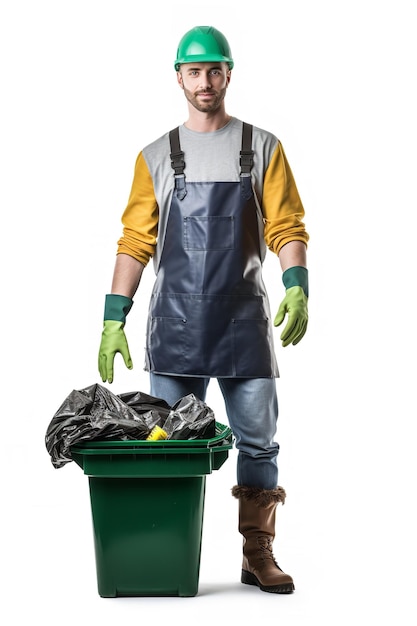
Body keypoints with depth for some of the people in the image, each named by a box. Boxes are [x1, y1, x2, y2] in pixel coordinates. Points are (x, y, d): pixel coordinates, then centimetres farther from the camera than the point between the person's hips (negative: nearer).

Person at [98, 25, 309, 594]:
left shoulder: (263, 148, 8)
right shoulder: (155, 157, 11)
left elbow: (286, 227, 2)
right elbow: (135, 241, 8)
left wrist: (297, 288, -15)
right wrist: (114, 320, 0)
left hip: (245, 319, 0)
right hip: (174, 323, 1)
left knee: (258, 440, 1)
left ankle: (259, 554, 12)